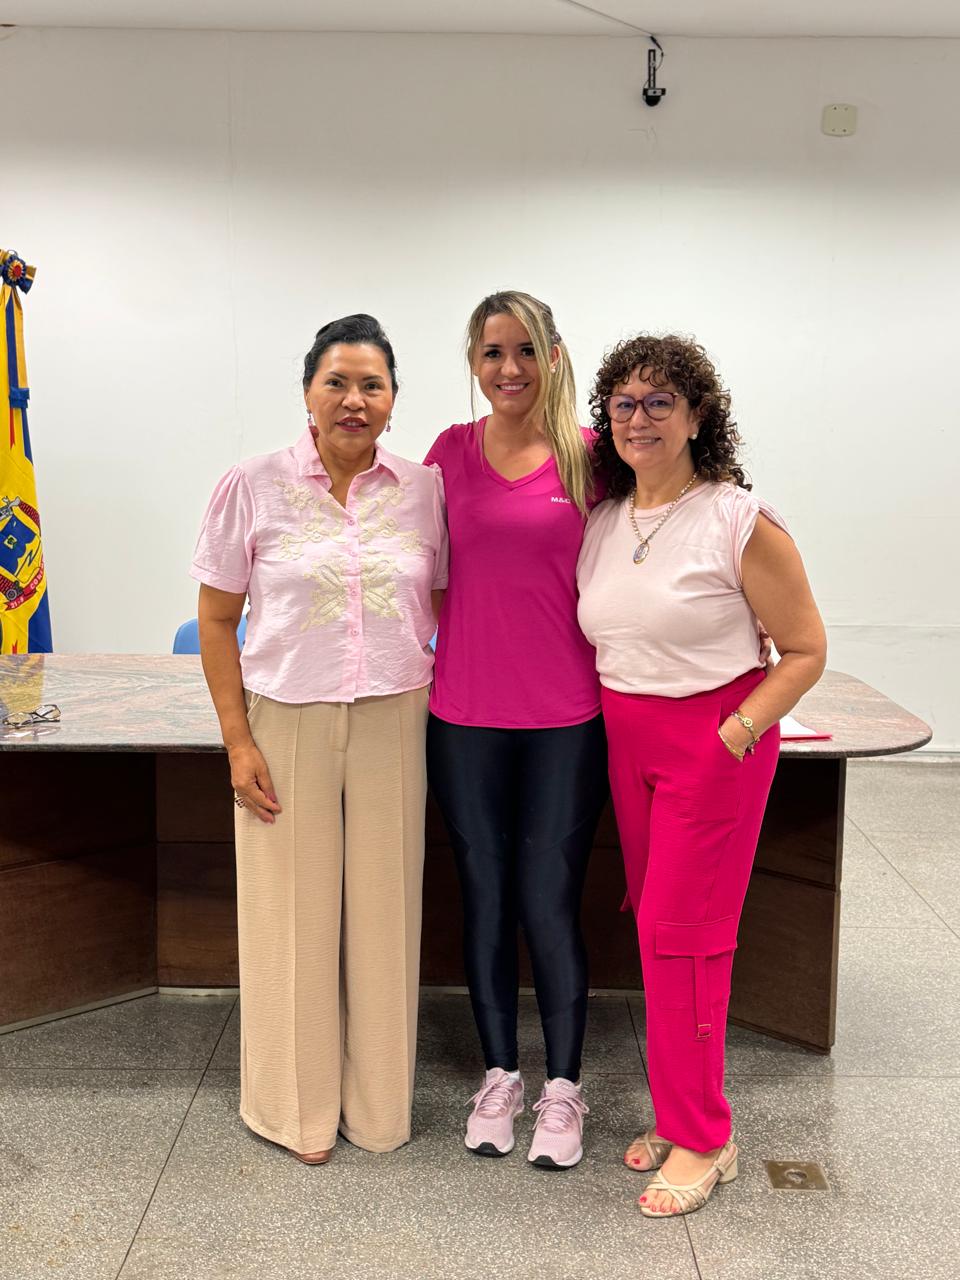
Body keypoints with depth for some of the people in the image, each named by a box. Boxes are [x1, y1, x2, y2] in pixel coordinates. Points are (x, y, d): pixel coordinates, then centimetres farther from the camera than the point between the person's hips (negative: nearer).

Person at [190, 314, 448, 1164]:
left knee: (383, 914, 10)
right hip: (287, 726, -1)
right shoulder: (253, 487, -3)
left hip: (392, 726, 2)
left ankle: (378, 1106, 30)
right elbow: (217, 621, 0)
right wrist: (238, 741, -6)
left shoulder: (424, 490, 2)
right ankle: (299, 1108, 29)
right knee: (294, 915, 8)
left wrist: (446, 701, 2)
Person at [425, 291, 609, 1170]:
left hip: (564, 718, -2)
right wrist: (453, 654, 6)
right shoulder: (451, 451, 3)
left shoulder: (588, 455, -2)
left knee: (549, 906, 4)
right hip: (465, 717, 2)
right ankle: (500, 1075, 31)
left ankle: (563, 1088, 24)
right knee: (485, 900, 12)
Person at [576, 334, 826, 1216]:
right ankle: (681, 1112, 28)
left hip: (716, 737, -6)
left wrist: (736, 733, -17)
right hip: (625, 739, 6)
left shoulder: (742, 522, -11)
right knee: (656, 921, 12)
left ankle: (702, 1140, 13)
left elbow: (806, 651, -9)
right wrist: (598, 712, 3)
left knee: (680, 929, -4)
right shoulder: (602, 522, 6)